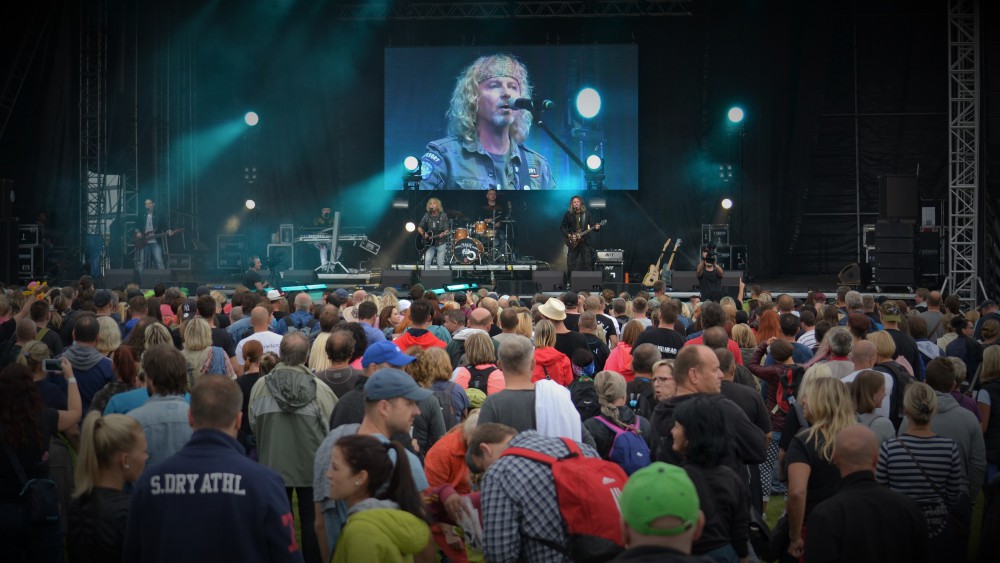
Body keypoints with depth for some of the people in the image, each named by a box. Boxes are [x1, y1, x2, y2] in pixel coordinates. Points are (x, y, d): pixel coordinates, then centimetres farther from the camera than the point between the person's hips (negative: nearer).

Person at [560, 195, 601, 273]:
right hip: (572, 243, 0)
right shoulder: (568, 215, 2)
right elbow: (562, 227, 4)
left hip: (585, 241, 0)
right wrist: (569, 235, -10)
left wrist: (596, 227, -24)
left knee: (587, 263, 0)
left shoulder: (586, 214, 4)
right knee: (571, 264, 0)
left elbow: (591, 225, -1)